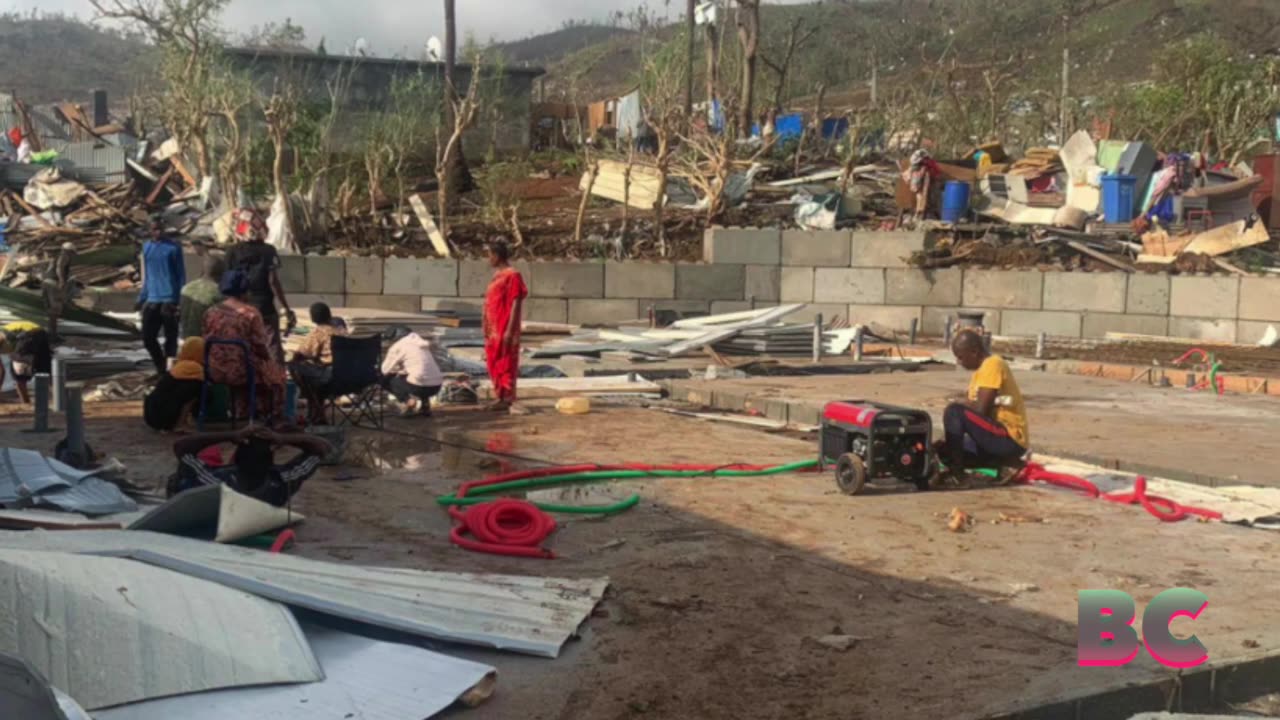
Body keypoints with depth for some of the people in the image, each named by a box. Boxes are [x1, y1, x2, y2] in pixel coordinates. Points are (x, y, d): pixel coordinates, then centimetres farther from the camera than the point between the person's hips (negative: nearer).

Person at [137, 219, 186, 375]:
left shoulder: (173, 247, -4)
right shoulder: (147, 247, 12)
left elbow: (181, 274, -2)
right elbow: (146, 275, 19)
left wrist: (179, 300, -7)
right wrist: (142, 298, 14)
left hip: (169, 299, -5)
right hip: (152, 300, 5)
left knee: (170, 338, 0)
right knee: (148, 338, 4)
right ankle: (161, 369, 21)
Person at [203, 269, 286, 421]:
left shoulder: (211, 312, -2)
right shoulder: (251, 313, -15)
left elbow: (206, 343, 9)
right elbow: (260, 348, -11)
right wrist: (267, 349, 12)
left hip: (215, 373, 5)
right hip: (243, 373, -5)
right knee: (275, 370, 25)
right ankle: (272, 415, 30)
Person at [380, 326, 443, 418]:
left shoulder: (398, 346, 4)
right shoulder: (425, 345, 23)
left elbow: (385, 370, 11)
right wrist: (402, 371, 38)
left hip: (419, 386, -6)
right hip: (436, 386, 6)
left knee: (385, 379, 17)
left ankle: (409, 400, -4)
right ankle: (425, 405, 19)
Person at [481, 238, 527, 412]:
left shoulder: (512, 275, -12)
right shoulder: (497, 275, 16)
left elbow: (516, 304, -16)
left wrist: (510, 330, -19)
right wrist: (487, 329, 18)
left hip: (505, 330, -9)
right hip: (493, 330, 9)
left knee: (506, 364, -4)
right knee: (494, 364, 12)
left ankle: (507, 399, 0)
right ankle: (499, 396, 19)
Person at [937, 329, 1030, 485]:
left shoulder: (993, 365, -14)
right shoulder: (982, 369, 15)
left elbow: (980, 409, -21)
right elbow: (973, 408, 14)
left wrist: (957, 406, -3)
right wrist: (948, 440, 5)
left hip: (1010, 439, -10)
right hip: (998, 438, 10)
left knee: (954, 411, -23)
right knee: (945, 448, 14)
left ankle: (955, 471, -15)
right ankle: (1005, 463, 6)